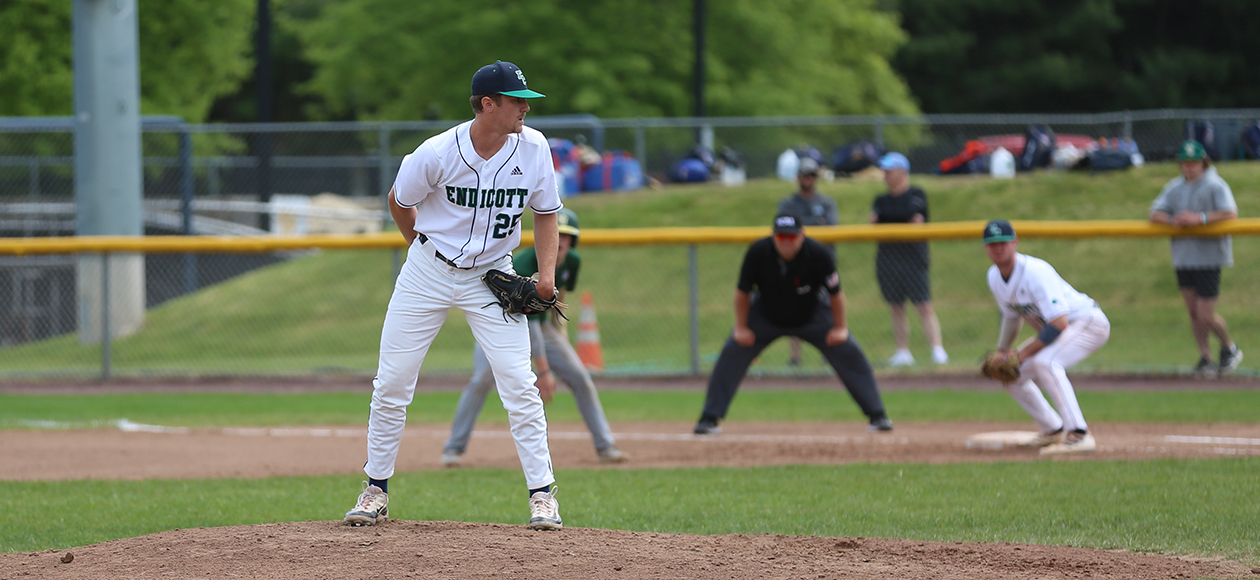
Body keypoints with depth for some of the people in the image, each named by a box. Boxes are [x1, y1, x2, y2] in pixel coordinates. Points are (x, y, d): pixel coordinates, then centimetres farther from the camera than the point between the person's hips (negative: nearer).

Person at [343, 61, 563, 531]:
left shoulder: (533, 149, -11)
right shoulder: (436, 154, -20)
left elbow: (545, 213, 2)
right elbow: (399, 202, -1)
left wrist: (547, 273, -10)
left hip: (492, 276, 1)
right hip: (428, 273, -1)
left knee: (518, 383, -10)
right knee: (391, 382, 1)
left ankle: (542, 493, -4)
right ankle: (376, 489, 16)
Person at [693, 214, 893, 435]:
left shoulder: (818, 254, -30)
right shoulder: (758, 253, -28)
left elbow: (835, 292, -17)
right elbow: (743, 291, -14)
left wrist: (840, 328, -12)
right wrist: (741, 328, -10)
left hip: (811, 316, 0)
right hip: (766, 316, 0)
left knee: (848, 352, -10)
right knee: (732, 354, -14)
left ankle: (877, 415, 2)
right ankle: (709, 419, -5)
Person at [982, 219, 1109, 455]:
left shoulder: (1035, 272, -28)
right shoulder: (994, 276, 0)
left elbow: (1059, 324, -33)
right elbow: (1012, 316, 19)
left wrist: (1023, 354, -27)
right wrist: (1001, 352, 7)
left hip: (1087, 322, -10)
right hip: (1054, 328, 10)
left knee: (1044, 362, -35)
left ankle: (1079, 434, -40)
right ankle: (1053, 431, 22)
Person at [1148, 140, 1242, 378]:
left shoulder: (1215, 186, -6)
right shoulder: (1175, 188, 11)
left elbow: (1230, 214, -19)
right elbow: (1155, 215, 5)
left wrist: (1198, 219, -26)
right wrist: (1173, 220, -16)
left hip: (1209, 257, -6)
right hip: (1183, 257, 6)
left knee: (1206, 316, -7)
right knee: (1194, 313, 7)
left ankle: (1229, 348, 17)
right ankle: (1205, 358, 15)